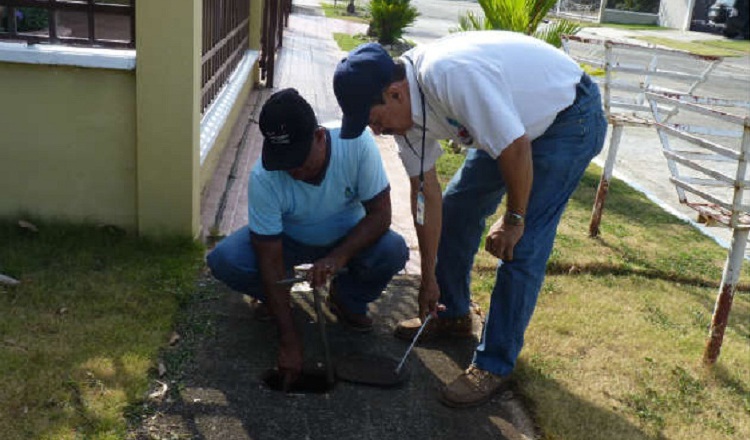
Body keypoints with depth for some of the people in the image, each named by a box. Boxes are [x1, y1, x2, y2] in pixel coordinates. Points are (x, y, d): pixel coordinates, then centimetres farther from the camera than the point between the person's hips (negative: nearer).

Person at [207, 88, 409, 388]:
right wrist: (288, 339, -27)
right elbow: (271, 260, -27)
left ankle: (347, 300, 2)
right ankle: (274, 299, 7)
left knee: (394, 251, -31)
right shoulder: (263, 178, -31)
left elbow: (380, 214, -23)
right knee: (223, 260, -26)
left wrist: (339, 256, -40)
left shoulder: (357, 144, -31)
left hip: (349, 236, 1)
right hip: (287, 239, 0)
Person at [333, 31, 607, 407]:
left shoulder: (451, 76, -37)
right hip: (513, 121, 8)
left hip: (571, 118, -8)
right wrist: (428, 277, 1)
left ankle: (494, 366, 1)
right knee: (456, 207, 11)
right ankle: (453, 315, 30)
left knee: (522, 247, -13)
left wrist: (514, 219, -16)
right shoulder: (403, 106, -10)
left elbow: (515, 149, -32)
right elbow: (425, 192, -3)